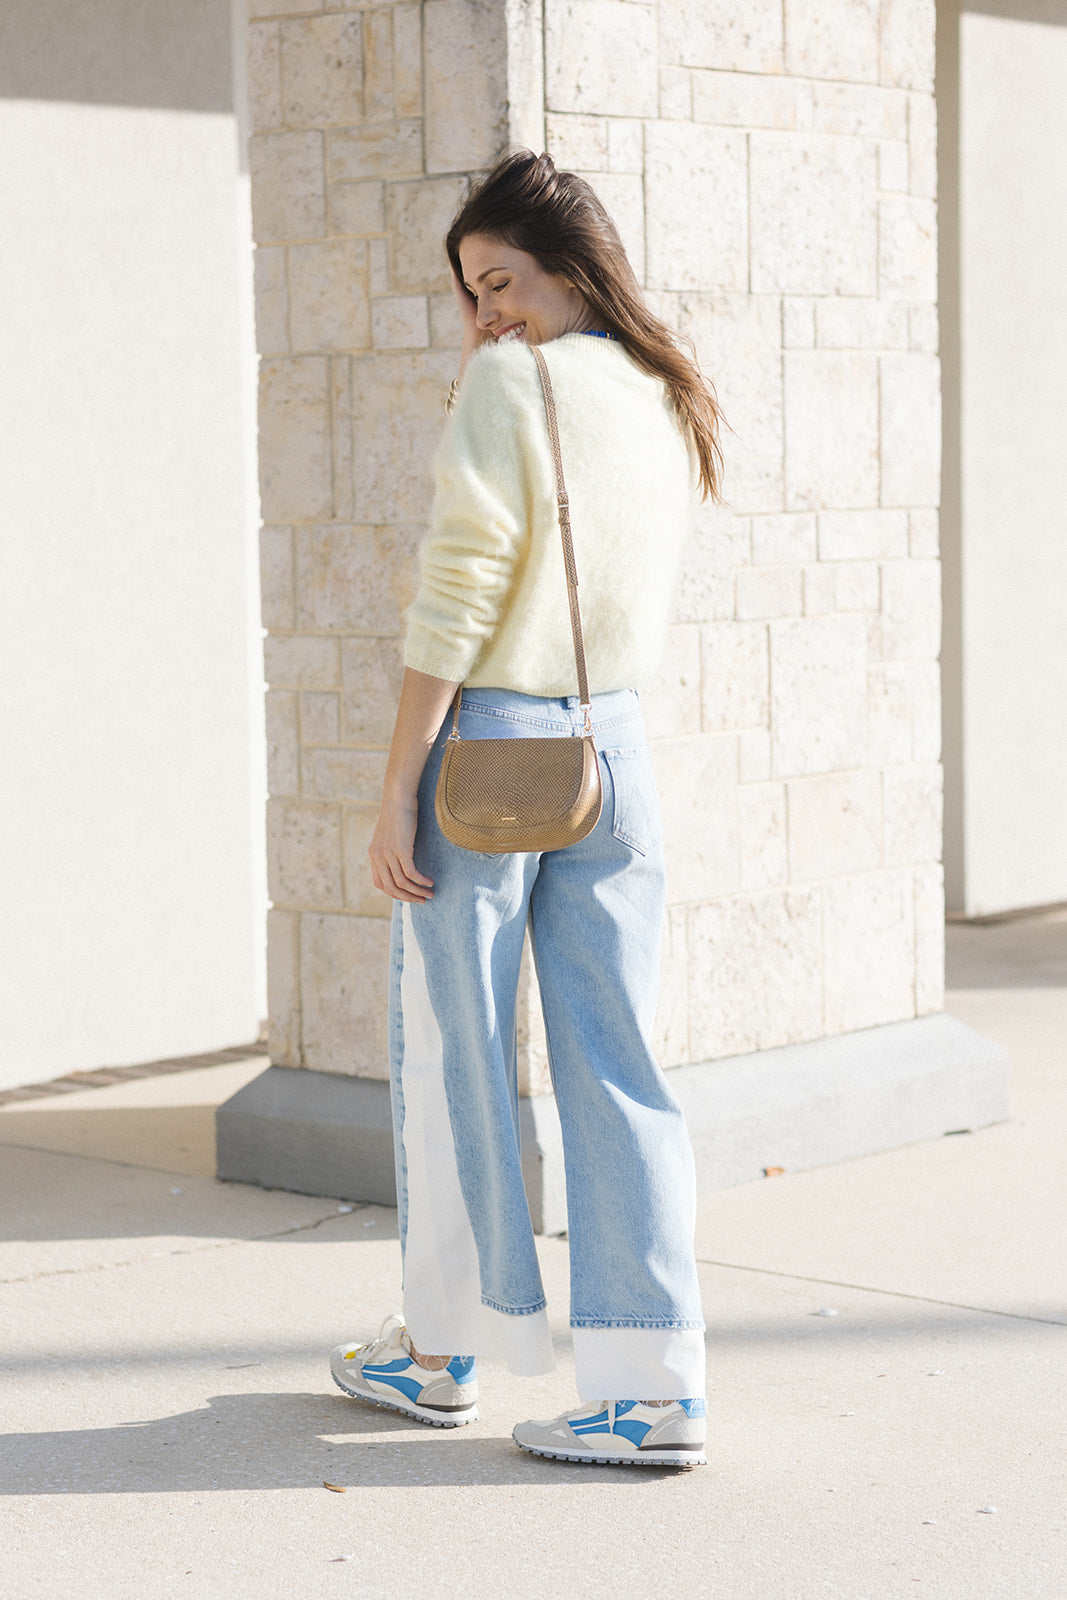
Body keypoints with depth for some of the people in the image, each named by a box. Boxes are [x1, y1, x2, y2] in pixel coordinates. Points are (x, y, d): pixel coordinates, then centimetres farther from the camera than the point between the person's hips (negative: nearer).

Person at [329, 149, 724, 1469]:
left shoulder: (512, 384, -13)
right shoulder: (674, 406, 10)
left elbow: (458, 593, -16)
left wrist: (397, 788, -14)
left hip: (485, 742, -6)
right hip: (614, 749, 6)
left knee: (452, 1057, 8)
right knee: (616, 1068, 5)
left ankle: (438, 1349, 22)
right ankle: (655, 1385, 2)